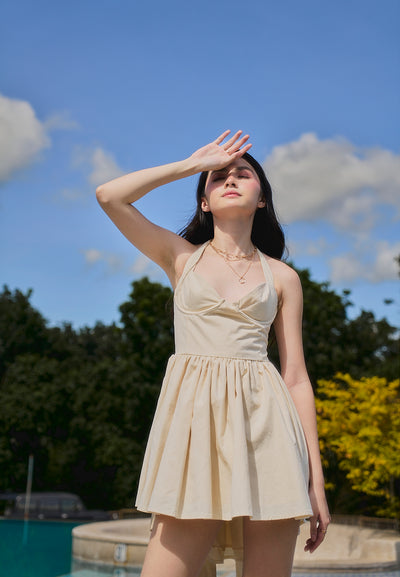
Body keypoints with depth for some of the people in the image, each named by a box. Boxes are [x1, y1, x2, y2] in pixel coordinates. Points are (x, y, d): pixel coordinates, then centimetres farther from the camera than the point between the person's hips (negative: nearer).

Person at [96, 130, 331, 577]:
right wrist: (193, 165, 11)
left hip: (264, 421, 1)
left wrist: (316, 478, 4)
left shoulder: (282, 277, 15)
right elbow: (109, 196, 5)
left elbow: (296, 377, 10)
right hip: (194, 418, 0)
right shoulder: (182, 256, 16)